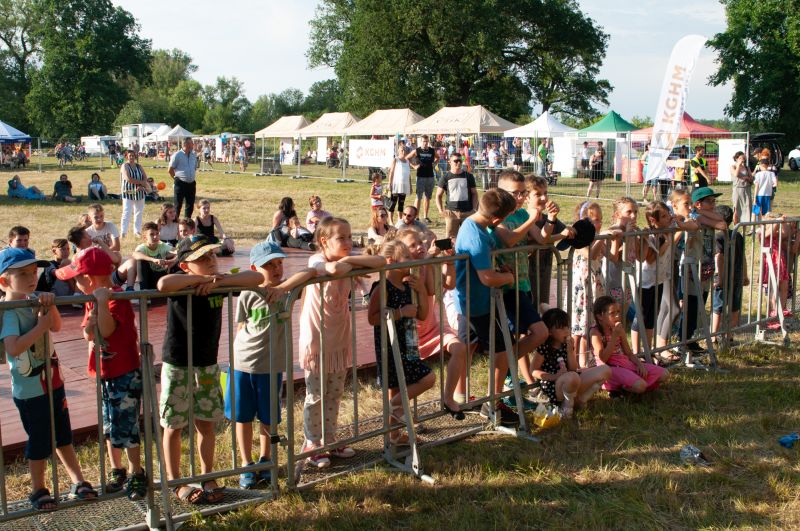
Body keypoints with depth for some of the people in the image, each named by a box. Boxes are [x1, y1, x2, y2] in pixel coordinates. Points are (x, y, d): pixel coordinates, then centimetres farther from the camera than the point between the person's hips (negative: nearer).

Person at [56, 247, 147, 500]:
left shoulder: (117, 298, -19)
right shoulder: (93, 300, 8)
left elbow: (107, 330, -31)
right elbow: (88, 334, 4)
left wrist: (102, 302, -37)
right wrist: (90, 327, -17)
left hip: (125, 373, -9)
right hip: (105, 373, 9)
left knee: (124, 426, -4)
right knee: (109, 426, 17)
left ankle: (136, 474, 11)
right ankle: (117, 472, 30)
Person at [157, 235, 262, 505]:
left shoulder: (219, 282, -1)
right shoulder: (181, 284, -15)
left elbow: (256, 277, -8)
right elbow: (163, 284, -39)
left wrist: (220, 281, -20)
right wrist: (201, 278, -26)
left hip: (207, 363, 5)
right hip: (177, 364, -4)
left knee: (206, 423, 12)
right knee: (174, 426, 7)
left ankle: (206, 478, 27)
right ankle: (176, 483, 20)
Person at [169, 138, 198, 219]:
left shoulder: (193, 155, 10)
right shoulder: (177, 155, -8)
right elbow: (170, 170, -5)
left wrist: (191, 178, 15)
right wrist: (177, 179, -2)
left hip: (191, 184, 6)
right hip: (180, 184, -6)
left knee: (190, 205, 9)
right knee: (178, 205, -1)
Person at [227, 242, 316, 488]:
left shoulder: (286, 290, -4)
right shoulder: (248, 295, -5)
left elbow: (310, 272, -19)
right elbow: (240, 329, 2)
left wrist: (282, 287, -27)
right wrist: (239, 355, -1)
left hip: (271, 366, 1)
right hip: (242, 364, -1)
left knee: (268, 418, 12)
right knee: (243, 417, 8)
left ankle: (265, 460, 33)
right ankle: (247, 464, 23)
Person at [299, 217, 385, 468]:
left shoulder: (349, 261, 2)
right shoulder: (316, 261, -17)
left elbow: (380, 261, -11)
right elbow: (334, 269, -41)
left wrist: (350, 259, -19)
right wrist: (352, 264, -21)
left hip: (340, 338, 6)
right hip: (317, 340, -6)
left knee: (334, 394, 15)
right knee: (316, 395, 4)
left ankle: (329, 441, 28)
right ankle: (312, 445, 17)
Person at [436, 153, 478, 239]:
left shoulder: (469, 176, 7)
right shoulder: (445, 177, 3)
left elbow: (474, 193, 10)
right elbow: (438, 195, 6)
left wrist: (474, 209, 0)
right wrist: (441, 210, -5)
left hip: (468, 212, 1)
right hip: (452, 212, -1)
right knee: (450, 237, -1)